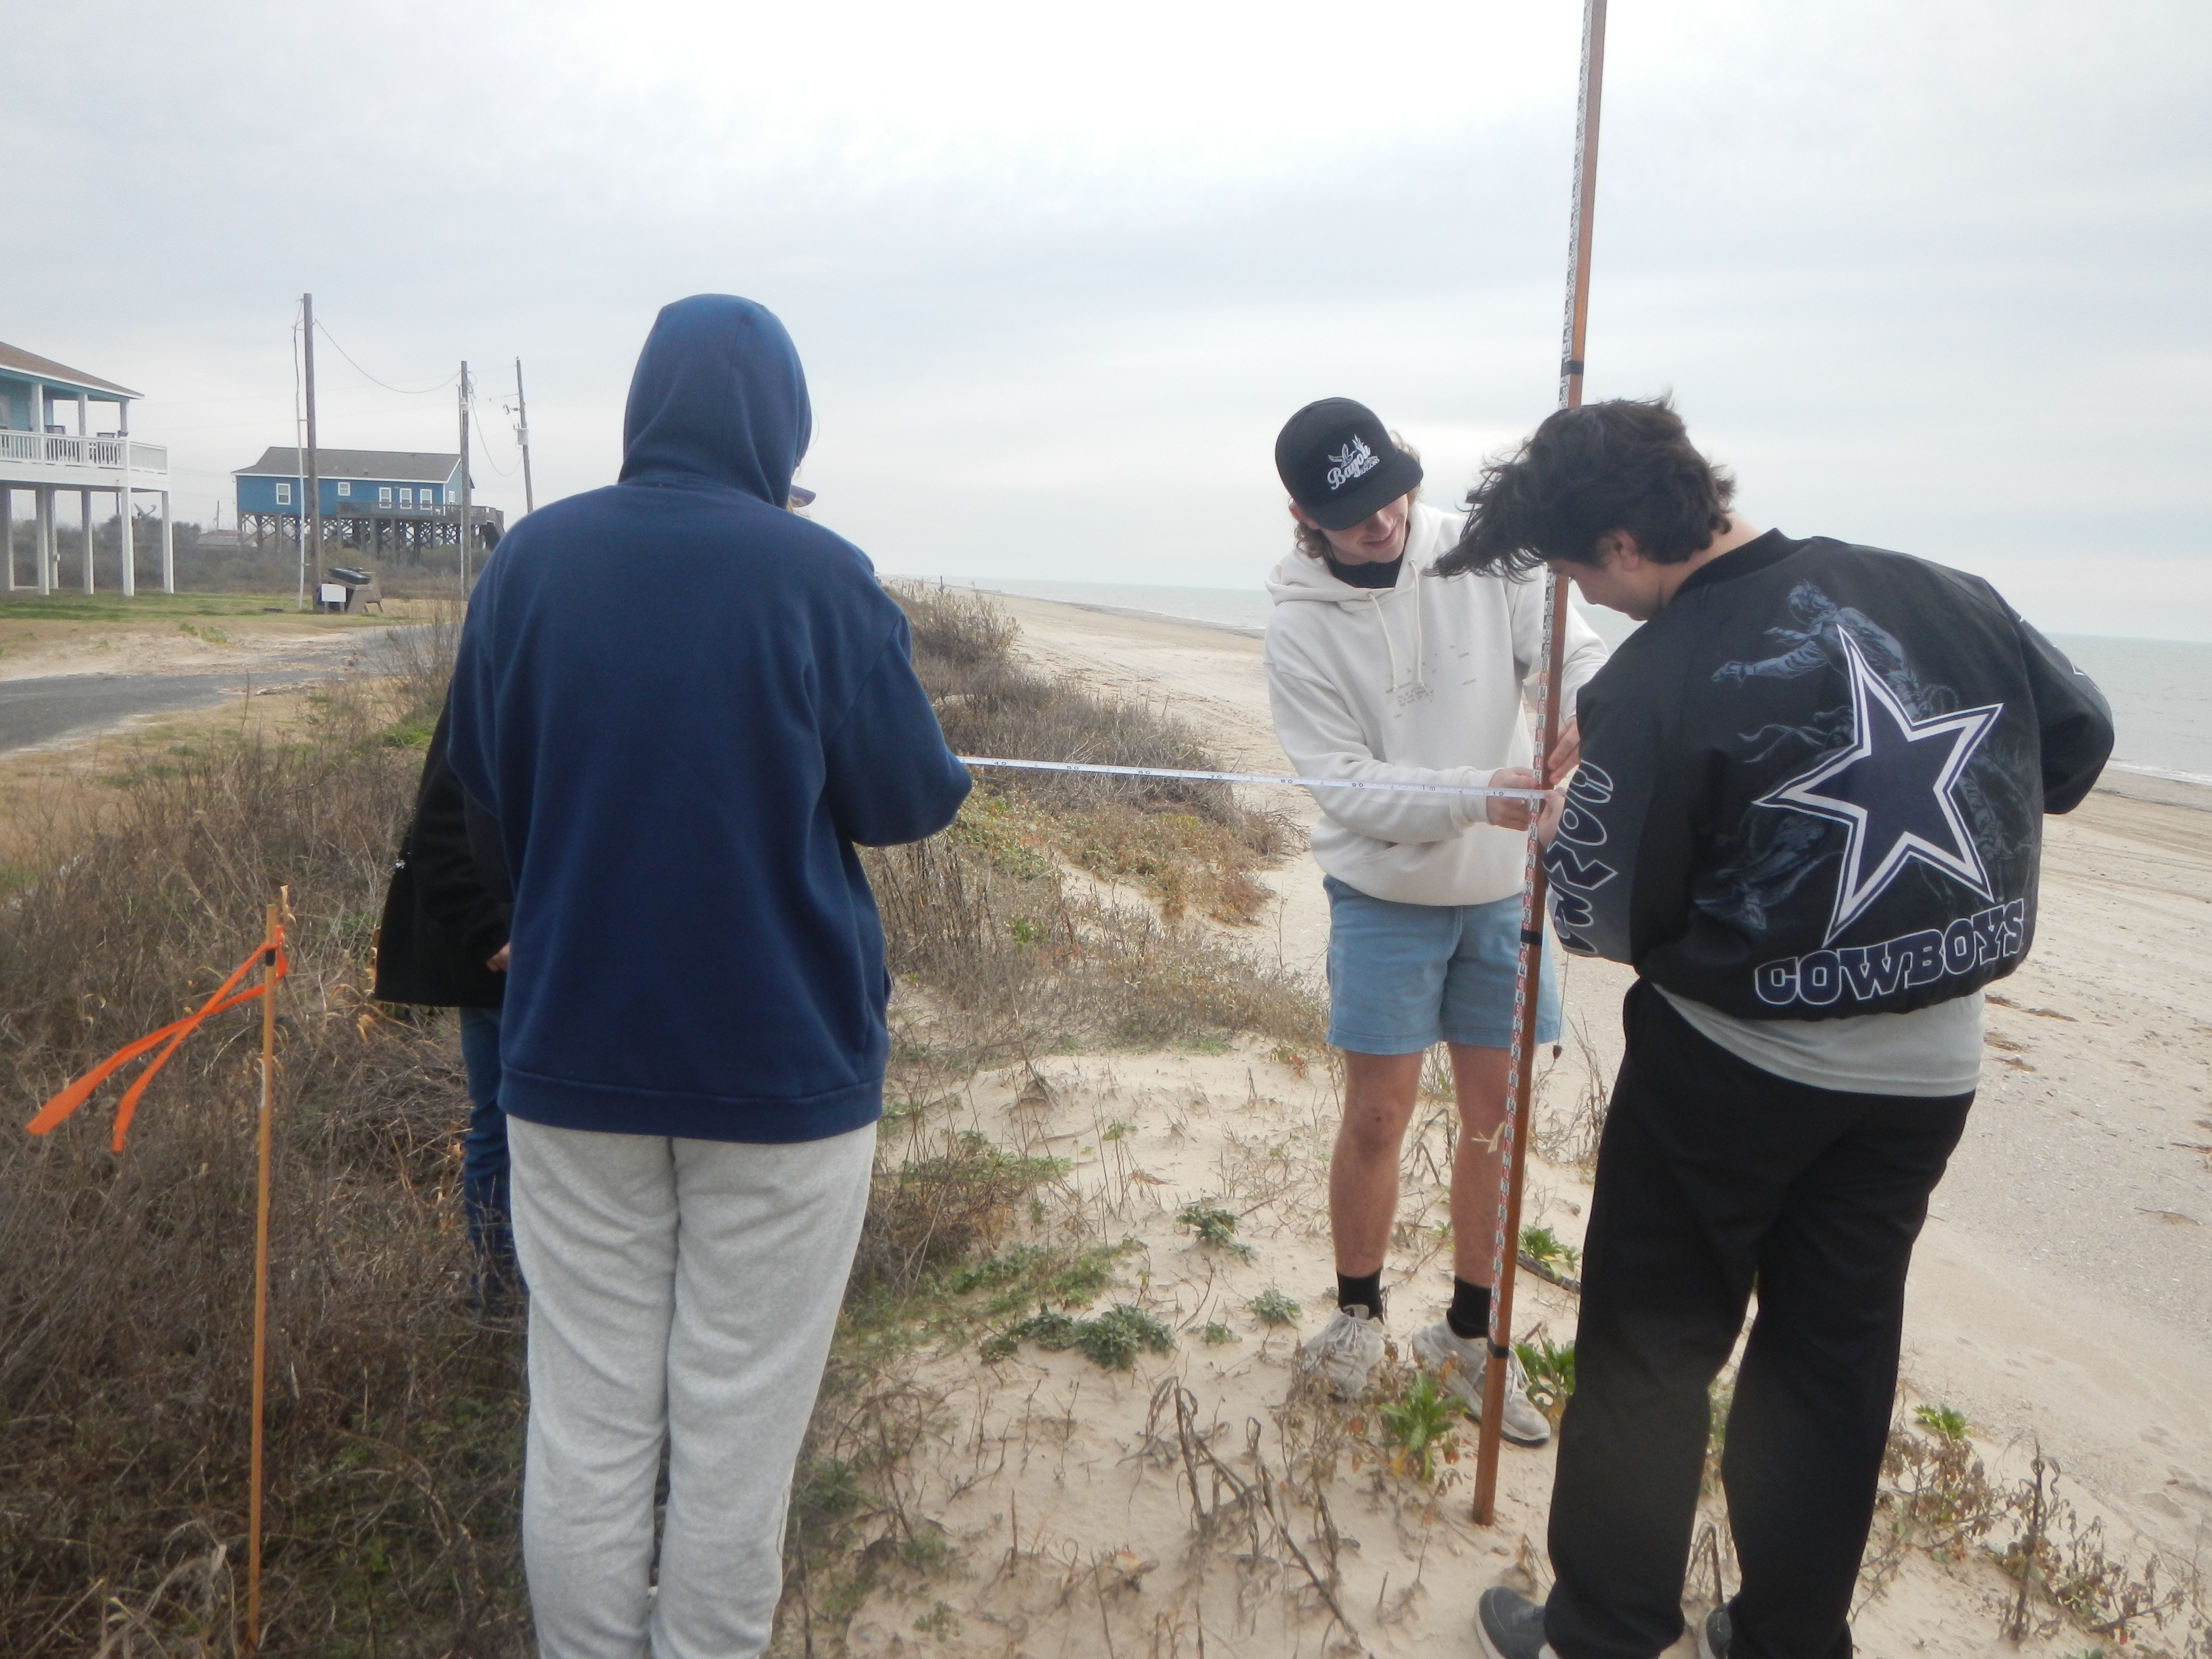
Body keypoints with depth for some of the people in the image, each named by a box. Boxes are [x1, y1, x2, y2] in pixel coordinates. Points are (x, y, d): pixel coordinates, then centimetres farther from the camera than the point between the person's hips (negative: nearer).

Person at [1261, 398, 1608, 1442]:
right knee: (1376, 1118, 4)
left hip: (1504, 888, 3)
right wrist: (1477, 797, -32)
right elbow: (1350, 784, -18)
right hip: (1383, 894, -2)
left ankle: (1469, 1335, 28)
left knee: (1496, 1117, 9)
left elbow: (1572, 648, -13)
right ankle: (1357, 1312, 29)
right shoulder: (1300, 629, -14)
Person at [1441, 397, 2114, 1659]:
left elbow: (1603, 919, -14)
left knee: (1648, 1352, 12)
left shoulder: (1655, 683, -20)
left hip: (1731, 1069, -5)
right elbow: (2080, 735, 13)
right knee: (1834, 1358, 18)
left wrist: (1565, 835, 6)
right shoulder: (1947, 598, -3)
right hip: (1930, 1071, 6)